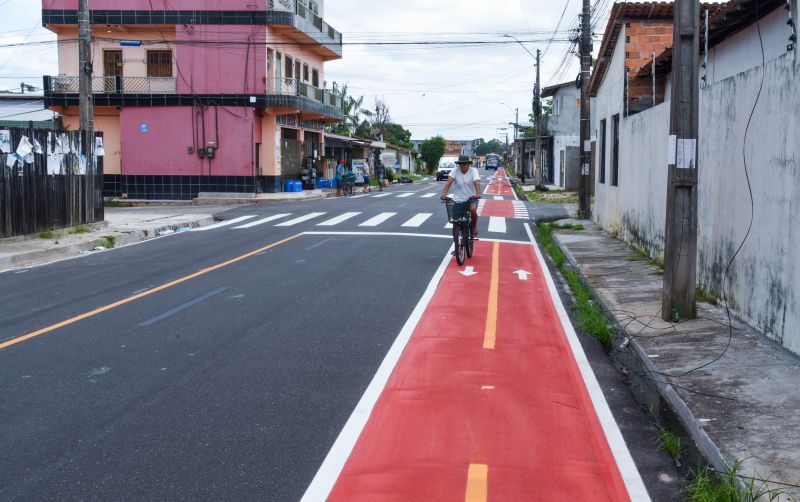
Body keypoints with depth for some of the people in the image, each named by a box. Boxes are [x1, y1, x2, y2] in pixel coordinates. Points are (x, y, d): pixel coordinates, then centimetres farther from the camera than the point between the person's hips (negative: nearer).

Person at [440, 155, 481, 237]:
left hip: (471, 198, -1)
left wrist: (478, 194, -42)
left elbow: (477, 183, -22)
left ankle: (474, 227, -4)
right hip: (457, 199, 1)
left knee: (473, 210, -32)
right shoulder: (455, 171, -6)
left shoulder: (473, 171, -7)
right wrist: (444, 194, -37)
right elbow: (449, 182, -19)